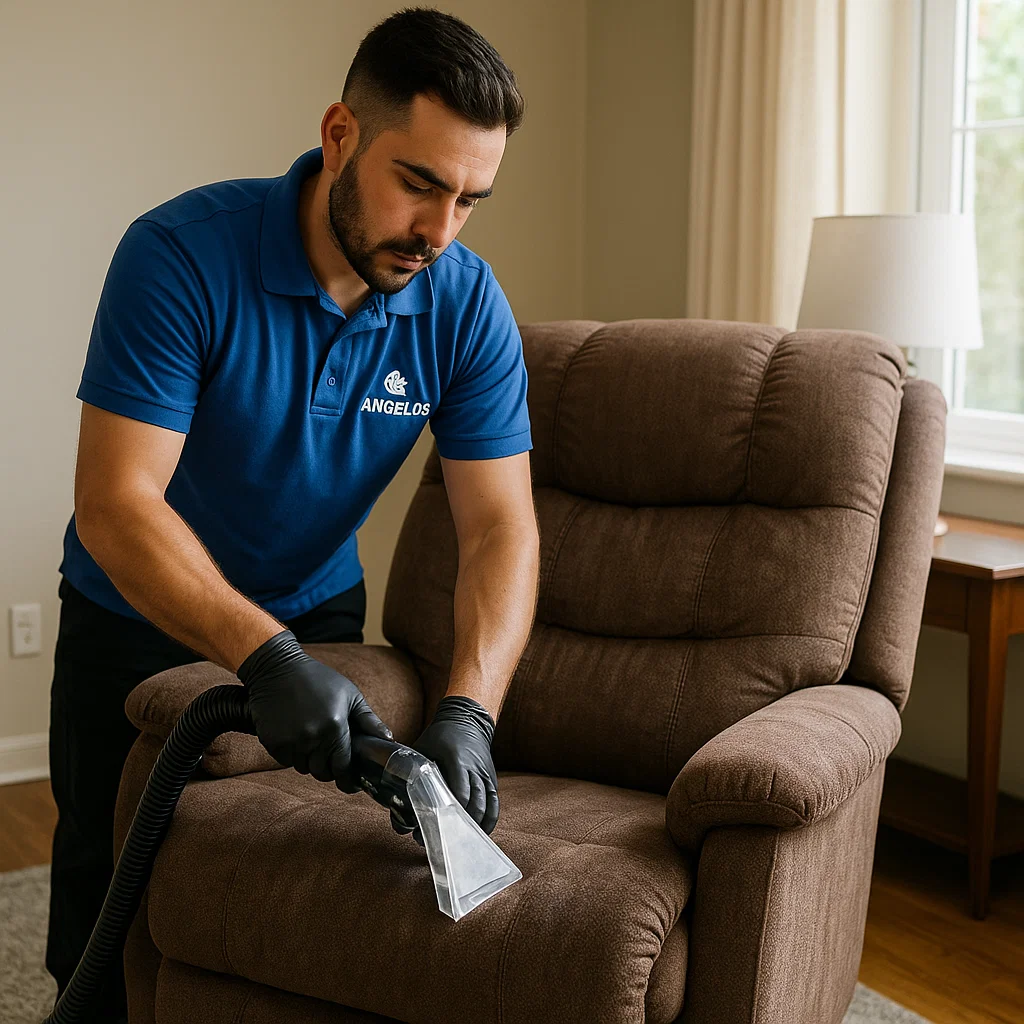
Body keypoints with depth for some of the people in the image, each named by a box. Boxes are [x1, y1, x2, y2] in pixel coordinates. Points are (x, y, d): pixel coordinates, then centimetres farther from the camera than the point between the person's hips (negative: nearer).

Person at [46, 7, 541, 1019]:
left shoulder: (466, 304, -17)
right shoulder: (181, 254, -28)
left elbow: (502, 529, -19)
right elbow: (114, 506, -32)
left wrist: (467, 709, -34)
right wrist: (264, 657, -44)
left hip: (316, 610, 3)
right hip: (137, 615, -2)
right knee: (109, 901, 9)